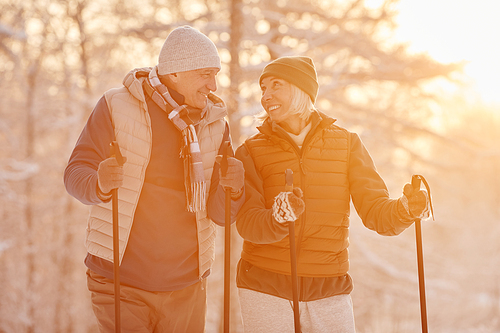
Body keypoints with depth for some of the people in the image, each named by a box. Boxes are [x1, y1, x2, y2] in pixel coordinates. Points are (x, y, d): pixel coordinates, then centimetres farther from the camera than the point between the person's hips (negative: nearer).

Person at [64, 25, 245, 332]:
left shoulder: (215, 124, 4)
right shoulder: (118, 106, -6)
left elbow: (220, 215, 0)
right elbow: (75, 175, -8)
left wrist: (233, 190, -22)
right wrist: (100, 183, -31)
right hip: (119, 281, -3)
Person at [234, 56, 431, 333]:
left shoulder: (346, 143, 3)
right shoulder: (251, 151, 0)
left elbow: (376, 212, -4)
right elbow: (247, 224, -13)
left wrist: (405, 209, -26)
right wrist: (277, 219, -34)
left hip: (329, 292, 1)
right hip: (265, 289, -1)